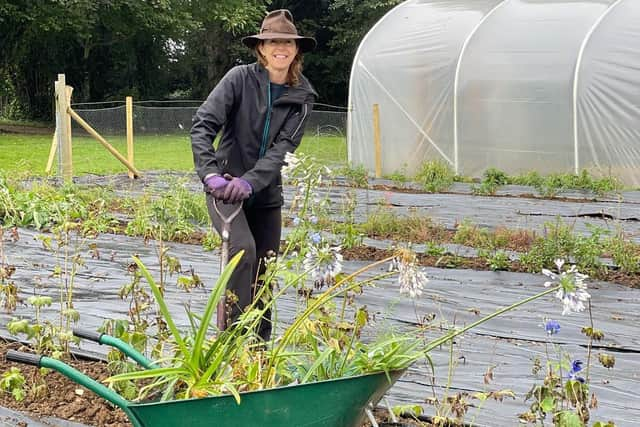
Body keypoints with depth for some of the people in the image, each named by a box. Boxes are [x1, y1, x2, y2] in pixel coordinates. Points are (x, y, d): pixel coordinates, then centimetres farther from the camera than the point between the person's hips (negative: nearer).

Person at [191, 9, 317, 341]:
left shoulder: (302, 96, -2)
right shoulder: (240, 78, -10)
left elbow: (284, 148, -13)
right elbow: (202, 125, -17)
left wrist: (249, 182, -30)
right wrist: (211, 174, -33)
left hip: (266, 192, 4)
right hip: (225, 186, -4)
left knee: (264, 270, 9)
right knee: (243, 248, -26)